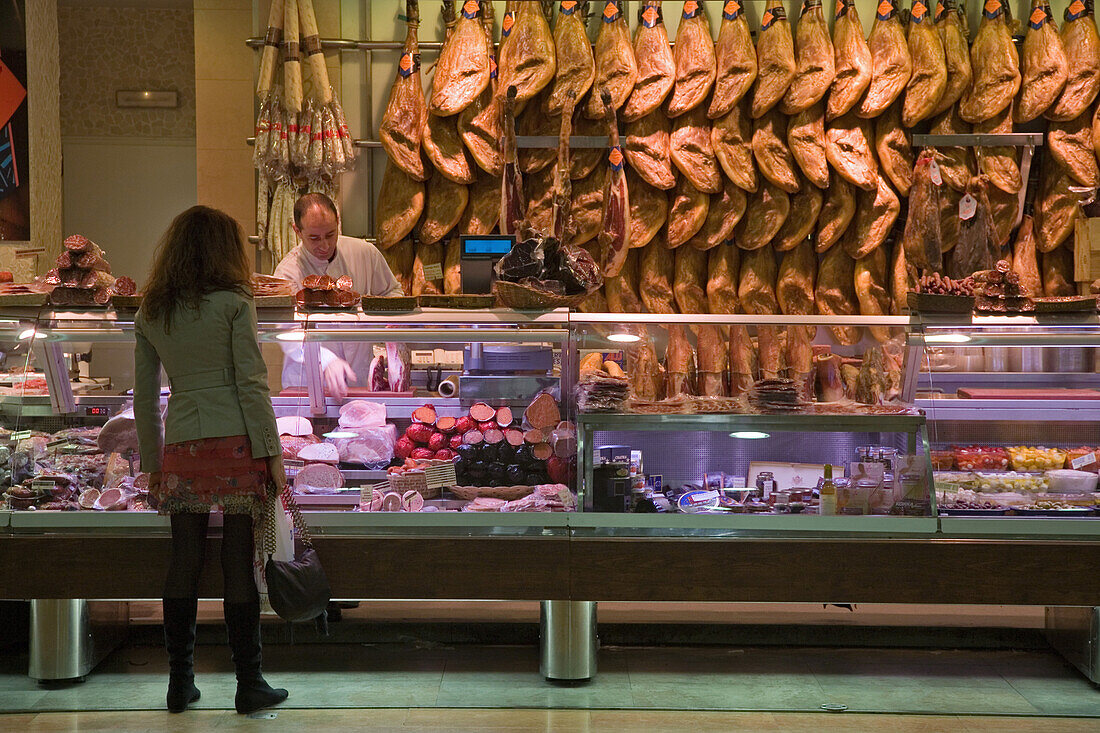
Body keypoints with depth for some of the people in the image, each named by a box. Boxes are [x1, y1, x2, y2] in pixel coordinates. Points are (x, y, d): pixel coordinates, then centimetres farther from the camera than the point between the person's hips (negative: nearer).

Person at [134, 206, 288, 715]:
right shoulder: (234, 303, -3)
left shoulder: (150, 315, 10)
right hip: (236, 444, -4)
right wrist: (272, 454, -5)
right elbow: (251, 384, -8)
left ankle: (180, 683, 16)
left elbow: (144, 397, 12)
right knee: (240, 565, 0)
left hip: (181, 449, 4)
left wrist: (152, 463, 19)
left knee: (184, 565, 9)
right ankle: (249, 685, 6)